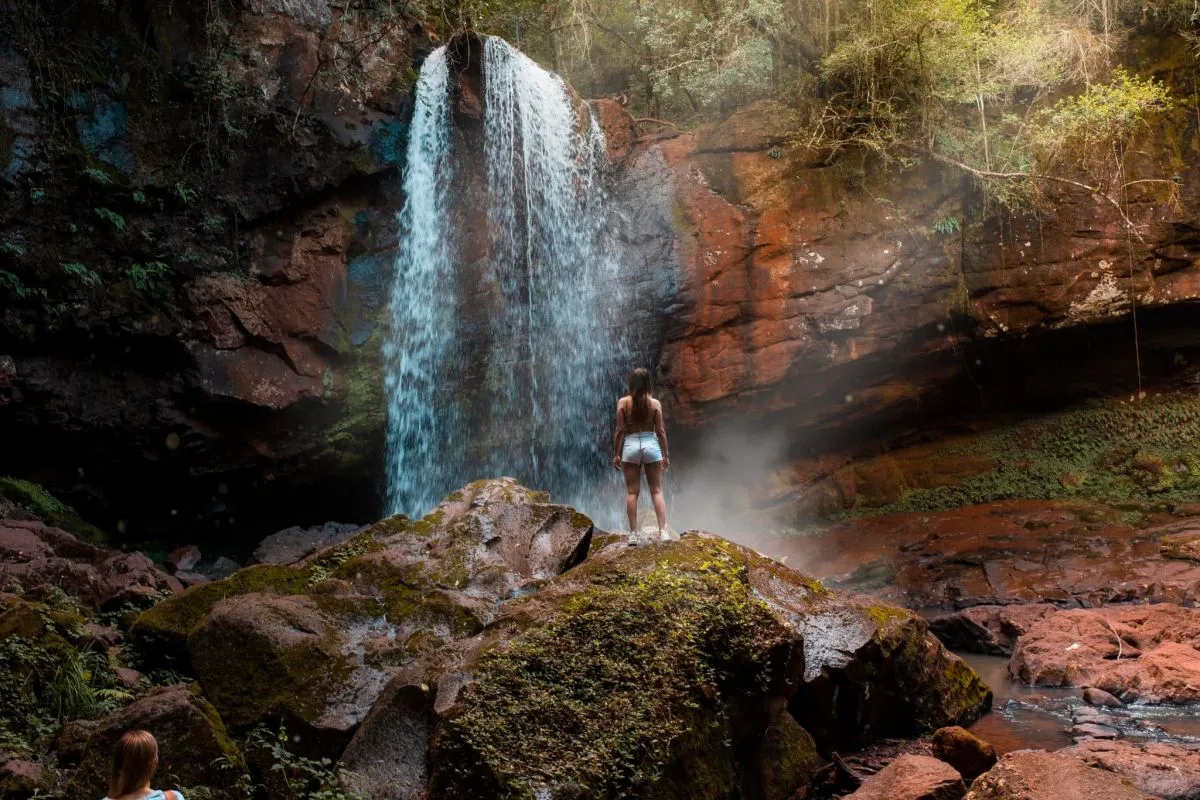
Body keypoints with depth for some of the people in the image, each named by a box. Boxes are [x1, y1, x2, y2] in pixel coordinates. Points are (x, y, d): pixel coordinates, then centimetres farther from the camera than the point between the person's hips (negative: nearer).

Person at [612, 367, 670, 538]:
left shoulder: (623, 402, -2)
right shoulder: (655, 403, -1)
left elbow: (620, 430, -3)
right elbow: (660, 431, 0)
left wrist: (616, 454, 4)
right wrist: (666, 454, 7)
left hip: (630, 445, 0)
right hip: (651, 445, 0)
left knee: (632, 492, 5)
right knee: (656, 491, 5)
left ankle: (633, 532, 4)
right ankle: (663, 531, -2)